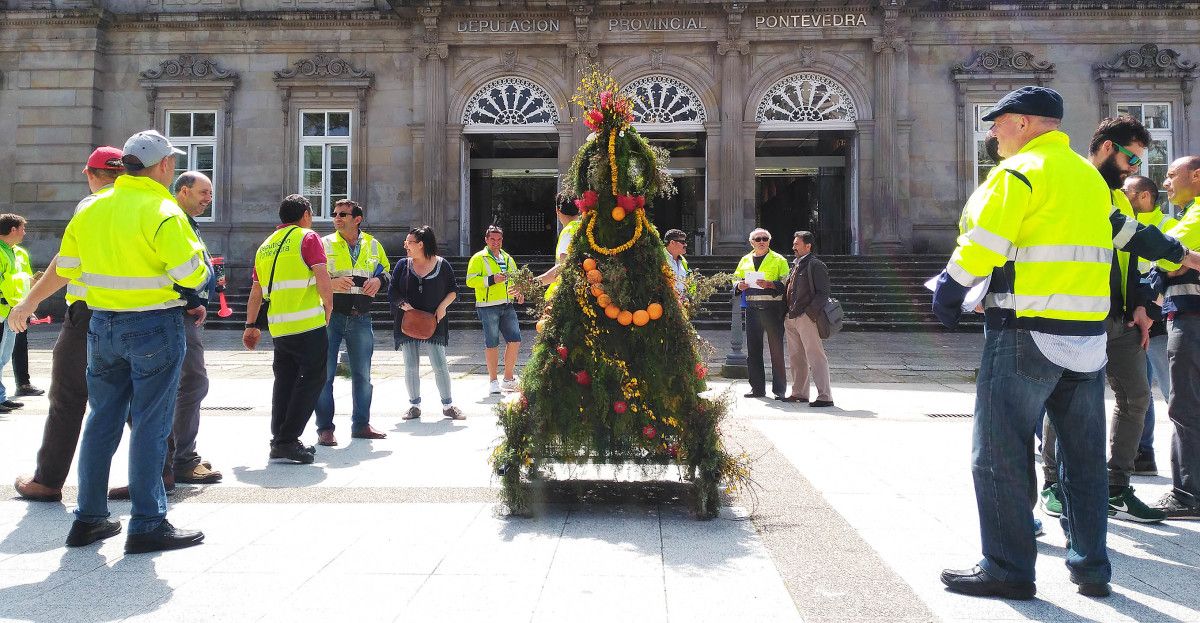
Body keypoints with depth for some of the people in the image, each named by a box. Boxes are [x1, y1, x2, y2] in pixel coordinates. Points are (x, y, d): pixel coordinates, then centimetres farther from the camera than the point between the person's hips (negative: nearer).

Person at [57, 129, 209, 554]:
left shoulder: (90, 209, 7)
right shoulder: (162, 212, -15)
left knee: (102, 420, 15)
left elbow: (67, 268, 13)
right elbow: (192, 276, -19)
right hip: (155, 328, -6)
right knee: (150, 425, -1)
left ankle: (88, 518, 22)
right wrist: (196, 250, 1)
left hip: (102, 326, 7)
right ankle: (147, 525, 4)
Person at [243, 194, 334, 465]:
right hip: (308, 323, -7)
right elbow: (322, 278, -12)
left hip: (279, 327, 7)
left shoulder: (265, 246, 19)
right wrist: (328, 307, 1)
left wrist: (252, 325, 25)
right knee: (312, 378, -1)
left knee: (285, 379, 15)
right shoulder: (307, 237, -1)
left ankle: (279, 440, 16)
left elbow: (256, 292, 20)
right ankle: (288, 440, -6)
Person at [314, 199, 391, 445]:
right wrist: (331, 282, -18)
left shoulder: (373, 245, 10)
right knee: (325, 374, -2)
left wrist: (379, 280, -3)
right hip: (330, 316, -3)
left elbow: (386, 272, 21)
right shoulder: (324, 244, 2)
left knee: (362, 374, 10)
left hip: (361, 319, 3)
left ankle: (361, 424, 23)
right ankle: (325, 428, 6)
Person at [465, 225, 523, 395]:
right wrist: (492, 280, -19)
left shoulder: (508, 259, 19)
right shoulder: (478, 258, 0)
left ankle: (508, 379, 15)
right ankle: (493, 380, 12)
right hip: (488, 307, -6)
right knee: (492, 344, 0)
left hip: (507, 306, 6)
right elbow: (470, 281, -10)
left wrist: (519, 292, 9)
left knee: (515, 340, 1)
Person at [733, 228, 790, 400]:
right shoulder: (745, 260, 17)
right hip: (752, 307, 5)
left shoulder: (778, 260, 4)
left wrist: (770, 284, -20)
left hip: (772, 308, -4)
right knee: (753, 349, 7)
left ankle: (780, 390, 3)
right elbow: (736, 279, 24)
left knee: (776, 349, -2)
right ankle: (757, 388, 16)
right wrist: (739, 285, 2)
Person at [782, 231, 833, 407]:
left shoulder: (815, 265, -7)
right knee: (796, 357, 14)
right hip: (791, 318, 9)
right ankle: (799, 393, 24)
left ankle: (825, 396, -7)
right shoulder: (796, 265, 19)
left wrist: (810, 313, -18)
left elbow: (823, 292, -12)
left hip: (806, 318, -9)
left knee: (815, 356, -8)